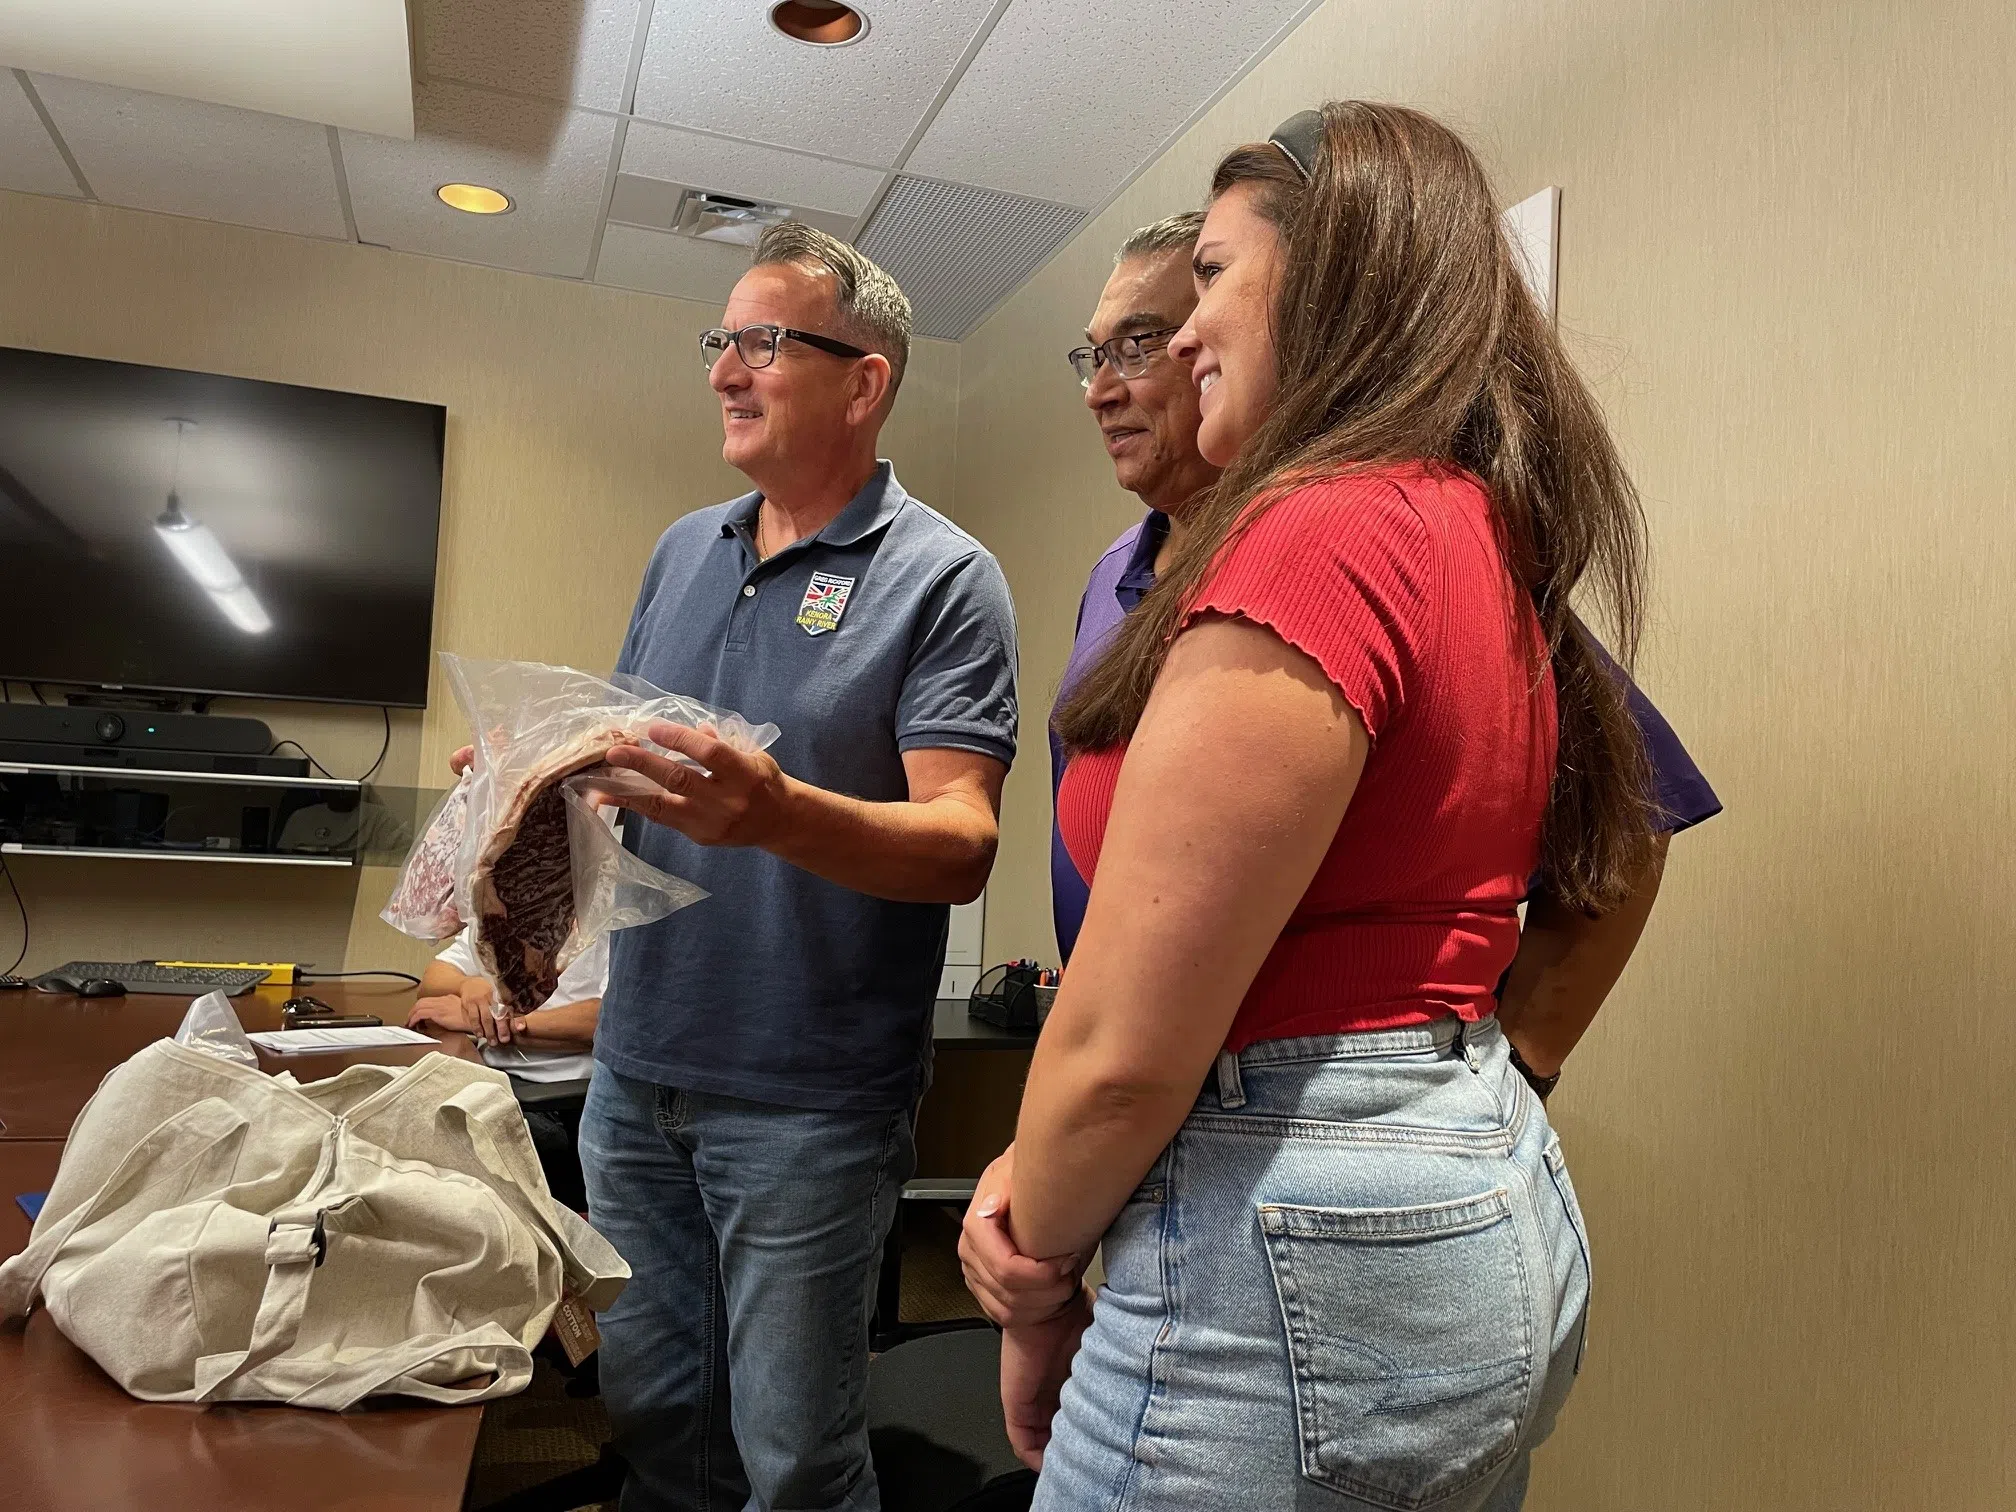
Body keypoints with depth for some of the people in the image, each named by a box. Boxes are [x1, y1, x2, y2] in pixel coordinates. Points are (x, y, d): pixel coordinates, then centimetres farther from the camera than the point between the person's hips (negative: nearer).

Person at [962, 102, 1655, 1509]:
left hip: (1311, 1247, -9)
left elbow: (1124, 1048, -21)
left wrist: (1037, 1291, -2)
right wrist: (1040, 1174, 1)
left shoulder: (1320, 535, -20)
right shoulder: (1492, 545, 10)